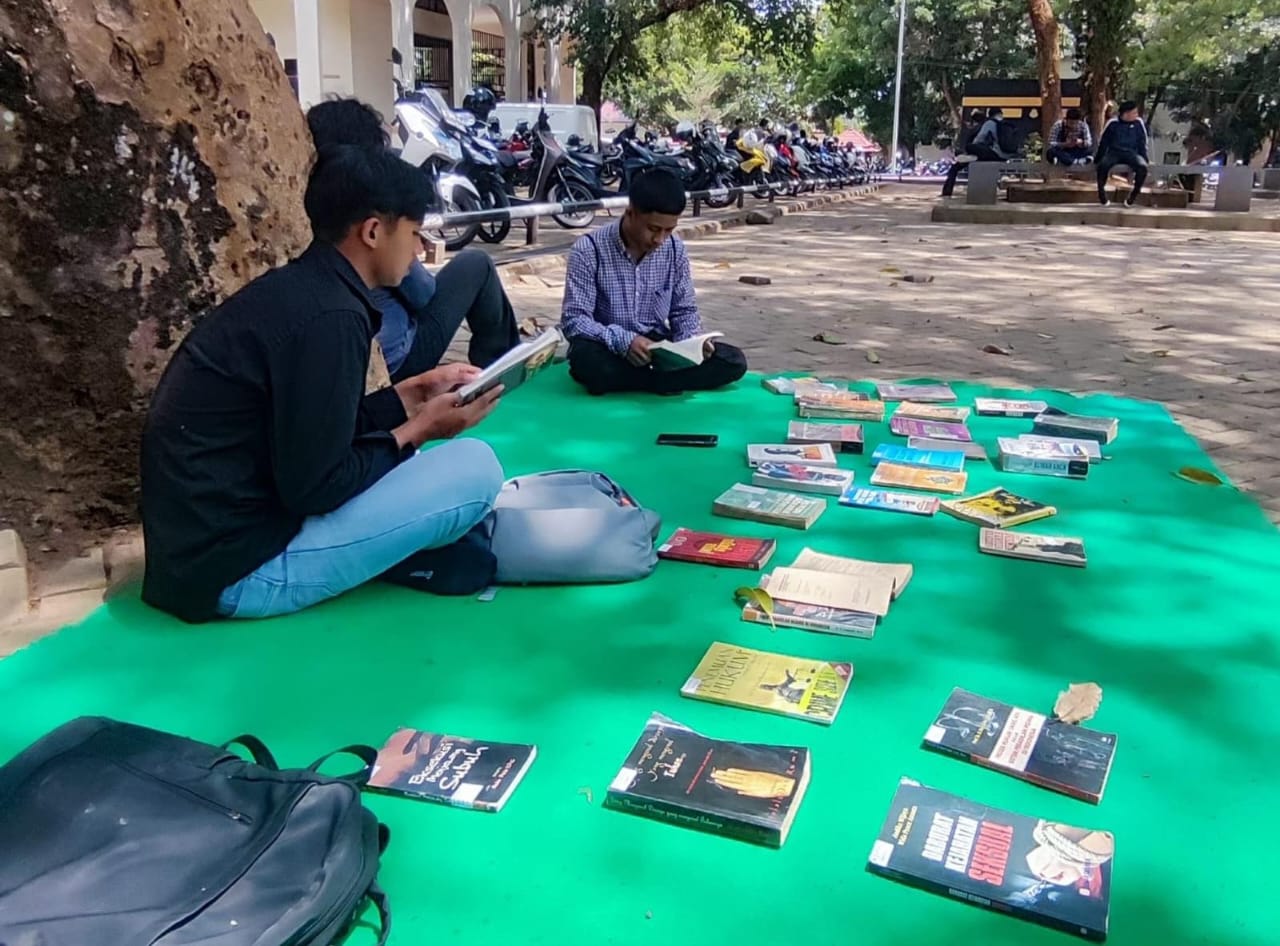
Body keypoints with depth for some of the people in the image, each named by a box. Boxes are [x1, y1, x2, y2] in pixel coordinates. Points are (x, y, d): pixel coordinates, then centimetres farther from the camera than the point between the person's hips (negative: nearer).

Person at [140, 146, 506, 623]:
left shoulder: (293, 289, 7)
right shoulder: (329, 318, -21)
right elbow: (315, 487, -20)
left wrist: (410, 396, 15)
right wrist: (420, 429, -7)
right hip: (240, 566, -10)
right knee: (476, 466, -14)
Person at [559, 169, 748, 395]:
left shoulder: (675, 249, -1)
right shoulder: (589, 250, -13)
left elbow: (684, 310, 8)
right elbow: (574, 319, -16)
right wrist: (623, 340, -32)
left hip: (658, 348, 5)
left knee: (733, 361, -16)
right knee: (586, 360, -40)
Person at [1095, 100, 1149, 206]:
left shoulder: (1138, 124, 3)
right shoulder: (1113, 123, -2)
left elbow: (1142, 144, 11)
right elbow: (1103, 143, 6)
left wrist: (1144, 159, 5)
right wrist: (1099, 159, 3)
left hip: (1131, 153, 1)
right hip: (1114, 152, -1)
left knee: (1142, 167, -31)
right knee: (1103, 165, -36)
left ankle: (1134, 194, -11)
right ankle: (1101, 192, -14)